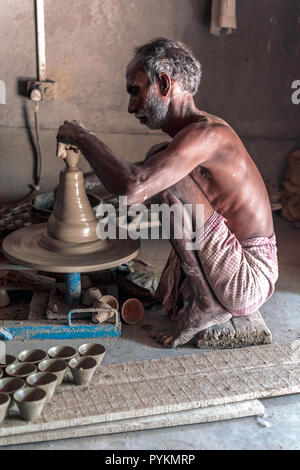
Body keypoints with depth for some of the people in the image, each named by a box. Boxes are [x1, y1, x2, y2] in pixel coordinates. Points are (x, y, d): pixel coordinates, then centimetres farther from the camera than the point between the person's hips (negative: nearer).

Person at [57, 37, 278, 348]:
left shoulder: (206, 132, -22)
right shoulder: (195, 133, 9)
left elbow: (131, 189, -35)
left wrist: (82, 137, -18)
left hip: (247, 279, -9)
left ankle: (207, 302, -10)